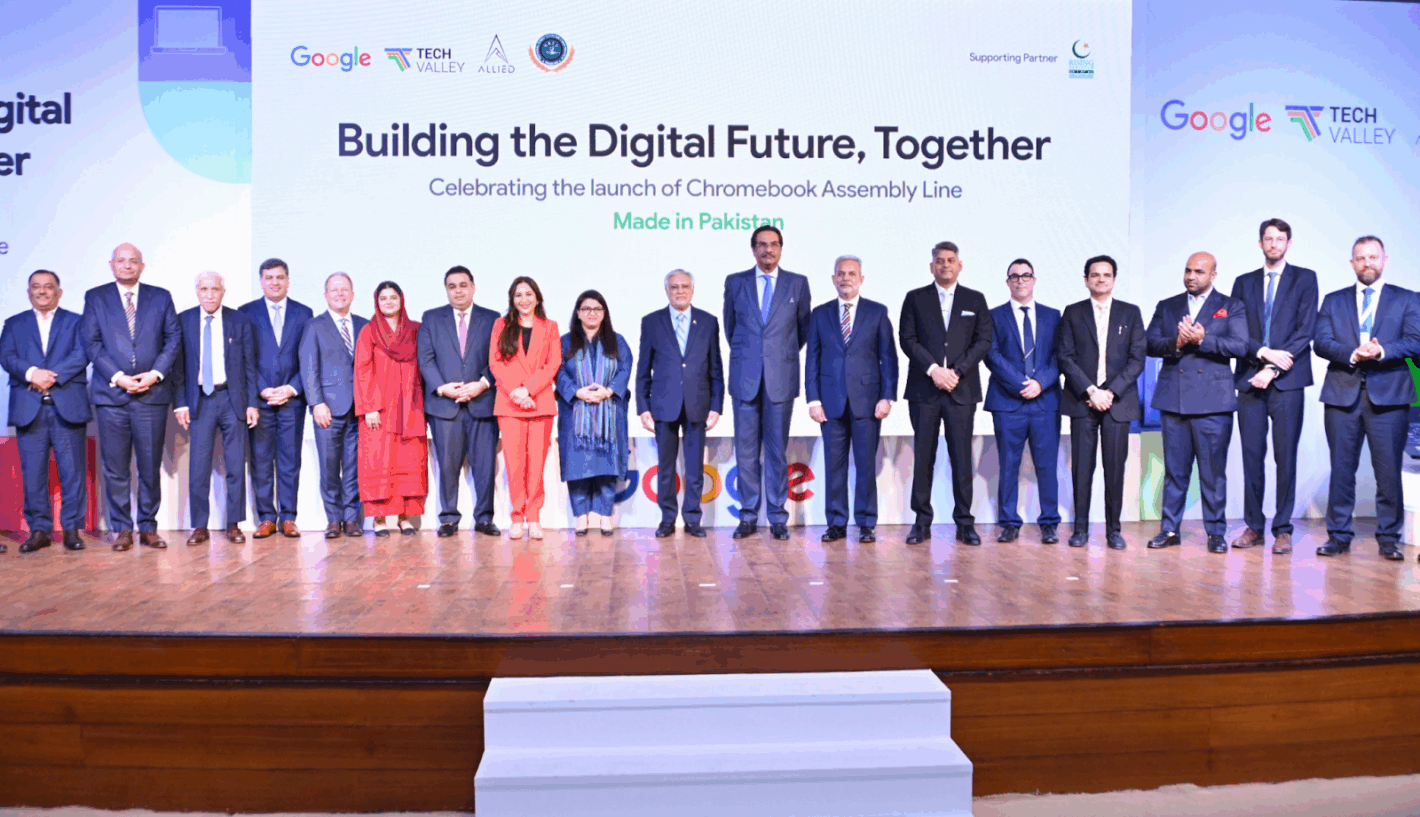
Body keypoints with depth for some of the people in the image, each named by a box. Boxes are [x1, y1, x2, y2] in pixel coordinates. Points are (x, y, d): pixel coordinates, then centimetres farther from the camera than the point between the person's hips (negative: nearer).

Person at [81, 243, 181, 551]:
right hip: (111, 393, 0)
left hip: (152, 392, 0)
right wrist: (117, 376, -9)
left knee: (150, 465, 3)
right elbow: (91, 343, 3)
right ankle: (122, 529, 11)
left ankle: (148, 527, 11)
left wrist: (156, 373, -8)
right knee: (115, 467, 2)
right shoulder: (95, 297, 10)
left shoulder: (161, 297, 12)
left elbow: (174, 338, 6)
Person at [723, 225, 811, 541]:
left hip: (781, 378, -1)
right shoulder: (735, 282, 8)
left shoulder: (798, 283, 6)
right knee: (746, 451, 3)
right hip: (745, 378, 1)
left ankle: (778, 517, 11)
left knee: (778, 451, 4)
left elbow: (804, 329, 14)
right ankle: (748, 516, 12)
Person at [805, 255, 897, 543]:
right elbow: (812, 359, 8)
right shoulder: (820, 314, 10)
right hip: (831, 401, 1)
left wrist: (887, 397, -6)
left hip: (866, 400, -1)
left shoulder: (878, 312, 6)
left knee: (866, 464, 1)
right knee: (834, 465, 3)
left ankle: (867, 524, 10)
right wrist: (813, 399, -1)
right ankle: (837, 523, 12)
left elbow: (888, 357, 3)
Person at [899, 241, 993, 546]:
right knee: (923, 456, 1)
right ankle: (922, 521, 7)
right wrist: (933, 369, -12)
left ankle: (965, 522, 6)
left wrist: (957, 372, -8)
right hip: (924, 390, 0)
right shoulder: (915, 299, 10)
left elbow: (984, 340, 4)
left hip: (962, 389, 0)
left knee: (962, 457, 0)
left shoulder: (975, 300, 12)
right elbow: (907, 339, 1)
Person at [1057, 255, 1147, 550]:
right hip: (1082, 401, 0)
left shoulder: (1131, 313, 11)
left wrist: (1111, 392, -8)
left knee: (1115, 467, 0)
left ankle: (1113, 530, 9)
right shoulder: (1073, 313, 9)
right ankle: (1080, 528, 6)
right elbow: (1065, 357, 1)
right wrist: (1090, 391, -11)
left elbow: (1138, 358, 3)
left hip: (1118, 401, 0)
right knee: (1081, 467, -1)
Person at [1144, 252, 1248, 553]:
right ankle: (1169, 529, 13)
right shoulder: (1166, 307, 15)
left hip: (1213, 402, -2)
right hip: (1173, 400, 2)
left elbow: (1240, 347, -5)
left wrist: (1203, 340, -17)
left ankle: (1216, 532, 9)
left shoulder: (1232, 307, 8)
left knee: (1213, 470, 0)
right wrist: (1176, 342, -15)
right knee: (1174, 470, 6)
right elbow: (1149, 344, 4)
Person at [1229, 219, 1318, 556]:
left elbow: (1306, 330, -3)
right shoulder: (1244, 282, 15)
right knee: (1252, 455, 3)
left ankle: (1283, 529, 4)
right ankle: (1254, 526, 10)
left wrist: (1274, 368, -11)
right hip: (1250, 379, 2)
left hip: (1287, 380, -2)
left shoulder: (1305, 279, 7)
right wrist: (1263, 353, -11)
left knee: (1286, 456, -2)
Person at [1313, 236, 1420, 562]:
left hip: (1388, 394, -1)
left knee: (1389, 470, -1)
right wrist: (1353, 354, -16)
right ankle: (1338, 535, 12)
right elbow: (1322, 342, 1)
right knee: (1341, 468, 4)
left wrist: (1381, 350, -19)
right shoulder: (1334, 300, 14)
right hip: (1343, 394, 1)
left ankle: (1388, 538, 9)